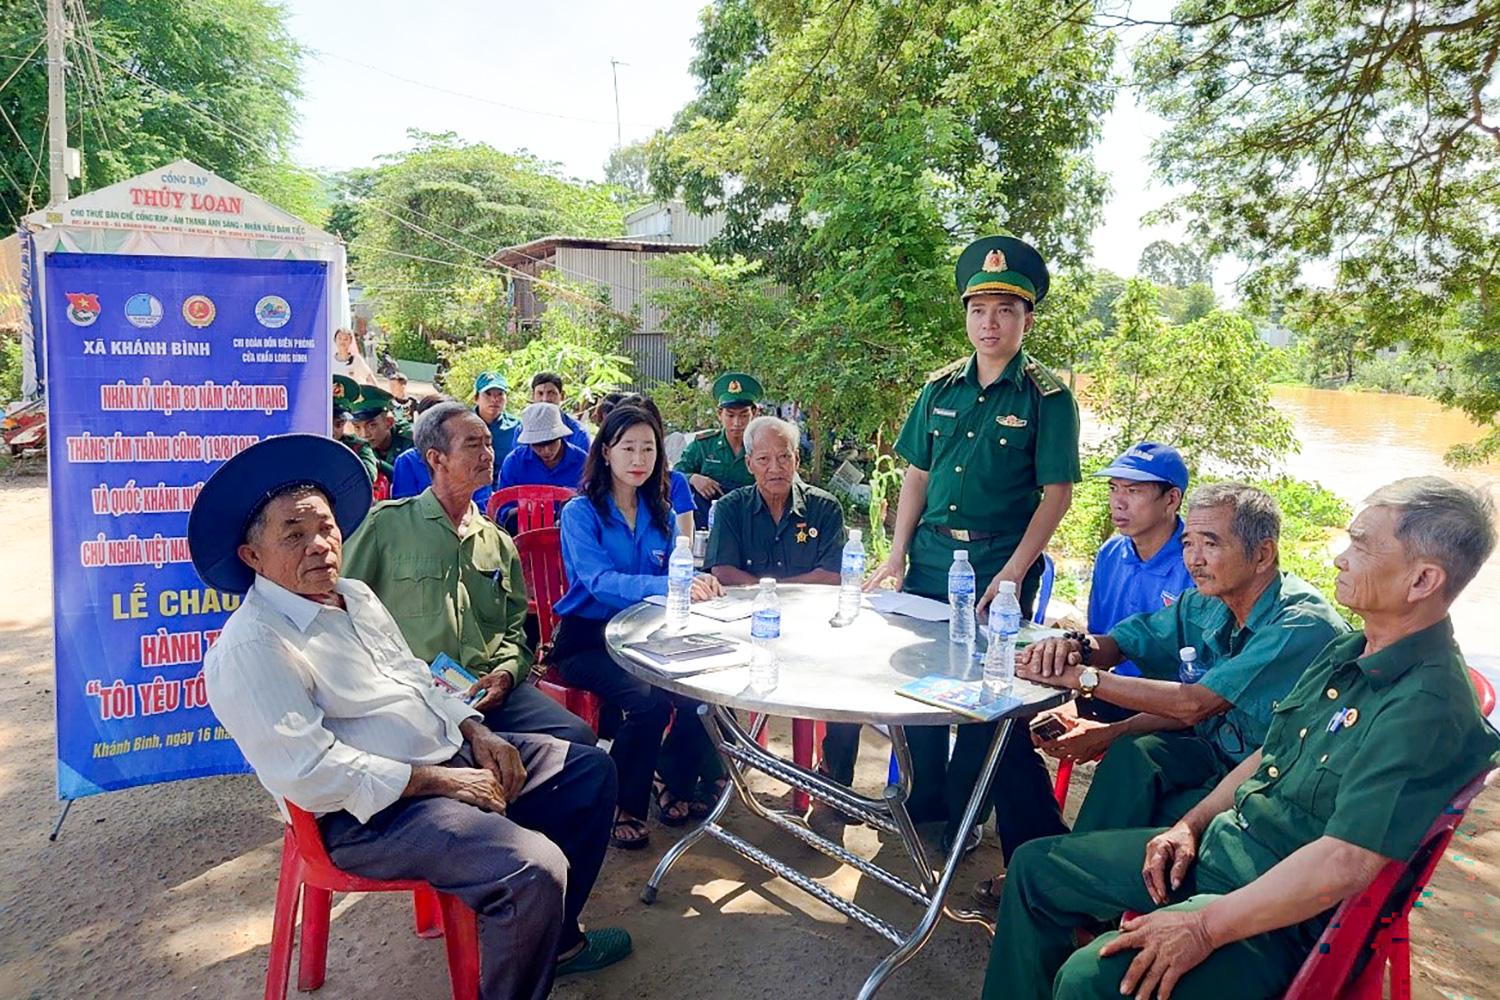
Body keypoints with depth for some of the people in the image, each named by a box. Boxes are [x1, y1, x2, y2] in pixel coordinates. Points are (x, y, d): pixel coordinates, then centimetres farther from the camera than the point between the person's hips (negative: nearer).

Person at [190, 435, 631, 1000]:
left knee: (590, 769, 11)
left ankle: (555, 937, 25)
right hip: (373, 813, -10)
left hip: (452, 755, 10)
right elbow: (310, 773, -24)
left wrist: (473, 729, 3)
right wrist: (433, 780, -21)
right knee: (533, 869, -29)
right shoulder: (250, 649, -18)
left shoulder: (355, 596, 11)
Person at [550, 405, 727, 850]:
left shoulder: (660, 513, 10)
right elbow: (601, 582, -23)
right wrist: (672, 586, -38)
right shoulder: (581, 512, -7)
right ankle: (622, 807, -6)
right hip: (587, 640, -5)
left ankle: (674, 784, 5)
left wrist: (698, 582, -19)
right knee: (647, 701, -31)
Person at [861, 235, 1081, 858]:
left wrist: (1013, 573, -16)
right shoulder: (940, 388, 7)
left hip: (1000, 565, -4)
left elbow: (1057, 492, -9)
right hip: (929, 559, 5)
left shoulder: (1047, 397, -6)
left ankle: (960, 812, 26)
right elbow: (917, 475, 10)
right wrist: (897, 555, 3)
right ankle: (926, 803, 33)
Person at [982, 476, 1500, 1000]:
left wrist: (1205, 928, -26)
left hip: (1285, 914, -9)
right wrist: (1192, 824, 4)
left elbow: (1344, 864, -28)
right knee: (1035, 865, 8)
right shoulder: (1344, 651, 7)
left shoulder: (1430, 707, -23)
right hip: (1216, 845, 9)